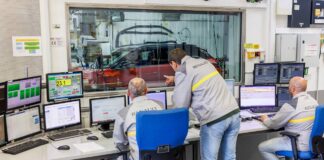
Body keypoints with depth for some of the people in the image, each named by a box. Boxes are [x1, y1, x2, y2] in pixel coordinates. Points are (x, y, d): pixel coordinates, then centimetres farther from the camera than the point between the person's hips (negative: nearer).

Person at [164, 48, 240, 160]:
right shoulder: (204, 62, 18)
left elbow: (181, 104, -2)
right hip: (234, 113, 8)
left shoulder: (182, 72, -5)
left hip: (214, 120, -7)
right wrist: (176, 79, 49)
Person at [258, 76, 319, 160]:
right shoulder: (313, 100, 3)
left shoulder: (291, 106, -21)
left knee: (262, 147, 2)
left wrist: (265, 119, 12)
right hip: (313, 142, 8)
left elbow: (274, 125, -9)